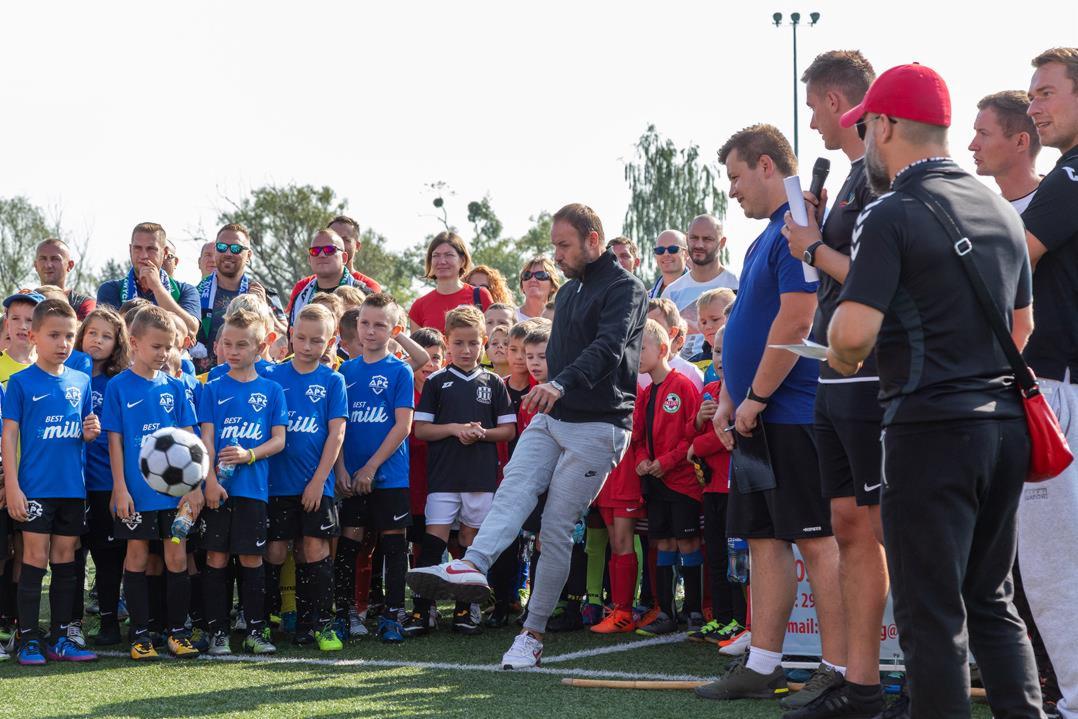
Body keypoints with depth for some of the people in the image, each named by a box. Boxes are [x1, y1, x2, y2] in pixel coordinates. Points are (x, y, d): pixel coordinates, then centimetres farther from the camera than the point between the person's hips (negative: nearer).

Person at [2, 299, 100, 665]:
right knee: (35, 558, -3)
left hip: (73, 487, 4)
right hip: (35, 487, -4)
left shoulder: (80, 381, 9)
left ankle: (60, 638, 15)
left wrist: (91, 432, -7)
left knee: (65, 561, 8)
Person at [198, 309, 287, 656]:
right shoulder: (213, 389, 5)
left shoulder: (271, 390, 7)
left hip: (254, 487, 0)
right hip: (218, 488, 0)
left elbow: (279, 439, 3)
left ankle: (255, 630, 10)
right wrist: (211, 480, -13)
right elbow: (206, 438, -1)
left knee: (251, 557, 4)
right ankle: (217, 631, 7)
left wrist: (248, 455, -14)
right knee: (216, 556, 2)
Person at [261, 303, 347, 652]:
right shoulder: (271, 376, 4)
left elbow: (336, 434, -2)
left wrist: (318, 480, -8)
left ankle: (318, 624, 5)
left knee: (315, 549, -2)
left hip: (316, 483, 0)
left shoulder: (332, 381, 3)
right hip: (277, 481, 1)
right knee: (275, 551, 2)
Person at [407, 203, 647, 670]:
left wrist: (562, 384, -39)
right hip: (551, 418, 7)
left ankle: (533, 634, -1)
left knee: (556, 526, -7)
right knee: (514, 490, -19)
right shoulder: (568, 291, 21)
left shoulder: (625, 290, -8)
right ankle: (473, 566, -42)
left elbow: (608, 347, -25)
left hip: (597, 426, -7)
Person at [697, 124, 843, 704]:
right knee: (765, 538, 10)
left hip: (793, 414, -10)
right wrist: (728, 400, 13)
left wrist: (754, 399, -16)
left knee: (816, 540, -7)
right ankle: (761, 666, 15)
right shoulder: (764, 239, 19)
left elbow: (795, 321, -21)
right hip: (758, 417, 10)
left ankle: (840, 672, -3)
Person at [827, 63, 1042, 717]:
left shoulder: (892, 215, -12)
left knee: (934, 615, -1)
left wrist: (842, 358, -1)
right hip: (1005, 421, 7)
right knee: (993, 603, 16)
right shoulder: (1000, 210, 12)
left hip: (931, 427, -7)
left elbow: (855, 330, -22)